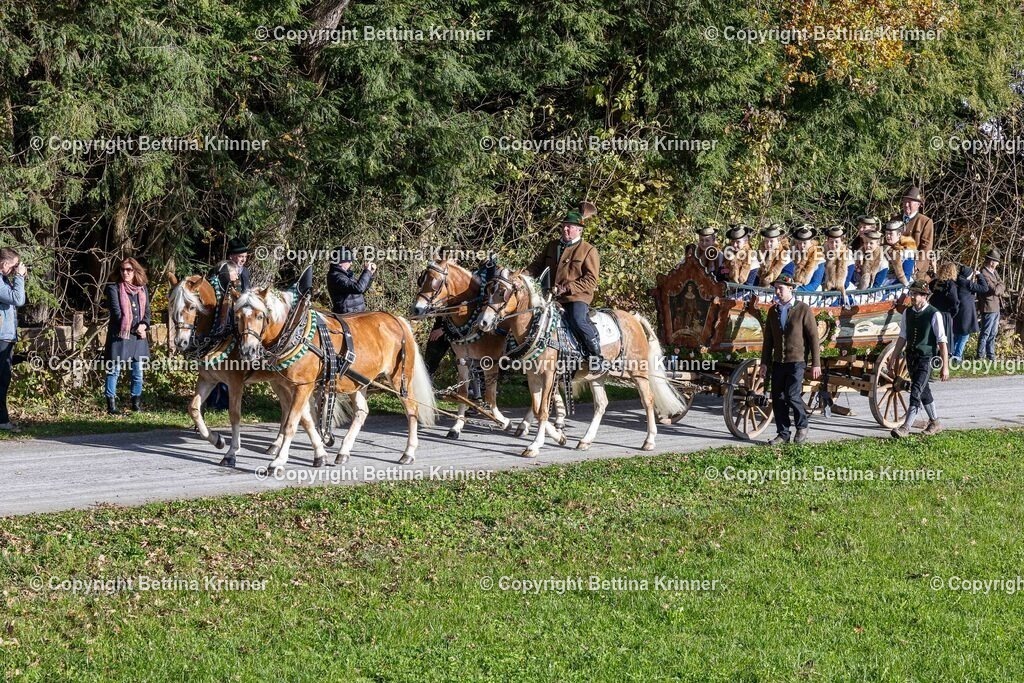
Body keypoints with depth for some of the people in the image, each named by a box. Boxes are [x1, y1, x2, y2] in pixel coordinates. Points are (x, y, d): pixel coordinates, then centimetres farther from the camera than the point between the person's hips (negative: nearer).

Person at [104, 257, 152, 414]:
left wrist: (144, 325, -11)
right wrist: (134, 328, -11)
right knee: (114, 370, -2)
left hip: (139, 336, 4)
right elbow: (117, 313, -9)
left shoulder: (142, 290, 12)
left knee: (138, 372, 7)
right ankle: (111, 403, 1)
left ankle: (136, 403, 18)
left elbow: (148, 312, 10)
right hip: (120, 335, -4)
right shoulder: (114, 289, -2)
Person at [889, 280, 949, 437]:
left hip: (926, 359, -7)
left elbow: (942, 342, -10)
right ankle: (935, 423, 33)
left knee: (916, 392, -15)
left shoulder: (934, 315, -12)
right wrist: (893, 361, 8)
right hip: (911, 358, 7)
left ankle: (905, 427, -18)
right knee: (924, 392, 18)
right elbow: (903, 338, 10)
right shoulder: (907, 313, 5)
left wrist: (945, 367, -10)